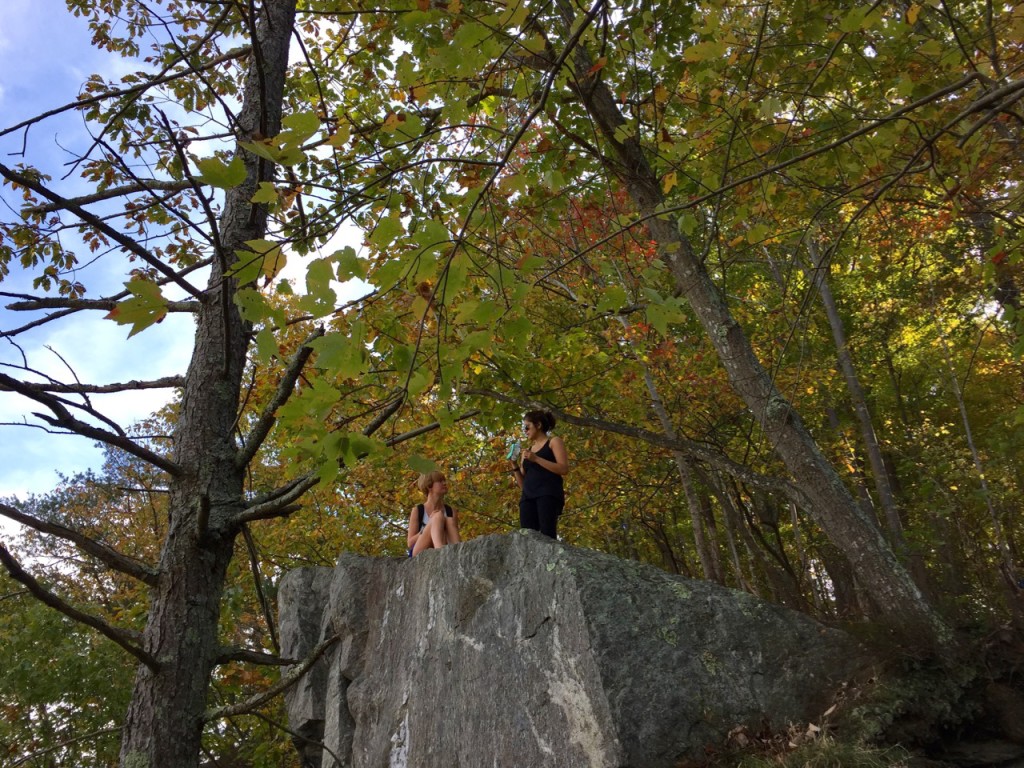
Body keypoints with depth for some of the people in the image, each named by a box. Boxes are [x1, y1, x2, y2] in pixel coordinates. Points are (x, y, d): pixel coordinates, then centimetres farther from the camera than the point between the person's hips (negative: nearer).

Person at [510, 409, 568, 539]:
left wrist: (536, 459, -6)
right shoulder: (527, 450, 29)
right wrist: (515, 466, 10)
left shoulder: (554, 442, 13)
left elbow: (564, 469, -3)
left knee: (547, 536, -23)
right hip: (528, 496, 5)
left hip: (548, 493, -5)